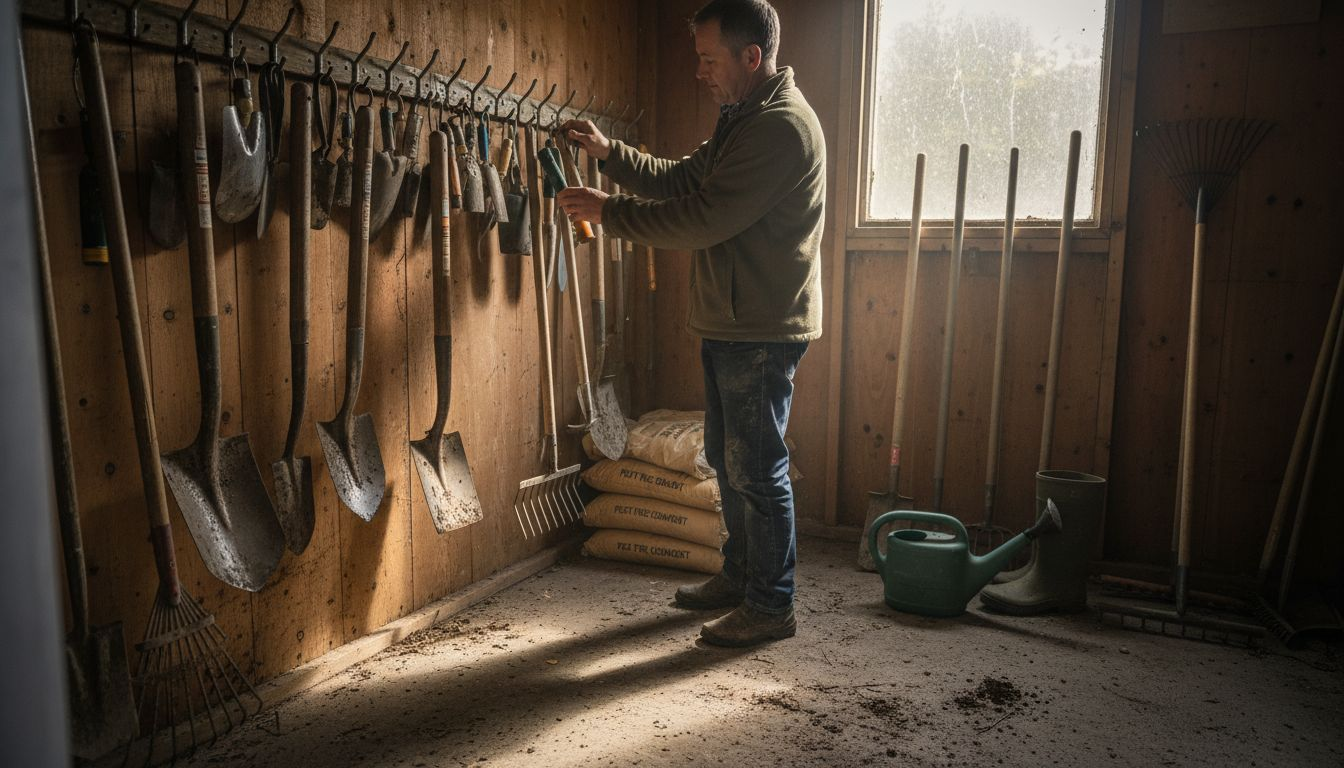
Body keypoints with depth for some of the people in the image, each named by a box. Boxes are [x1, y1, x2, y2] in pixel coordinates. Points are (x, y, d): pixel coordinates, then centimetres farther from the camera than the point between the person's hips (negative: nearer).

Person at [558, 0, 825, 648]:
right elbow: (680, 181, 18)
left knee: (757, 469, -2)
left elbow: (705, 218, -23)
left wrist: (608, 211, -16)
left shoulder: (783, 125, -18)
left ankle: (771, 607, 12)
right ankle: (739, 575, 34)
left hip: (762, 332, -10)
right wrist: (608, 152, 5)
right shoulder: (743, 119, 16)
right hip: (727, 326, 10)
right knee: (726, 457, 18)